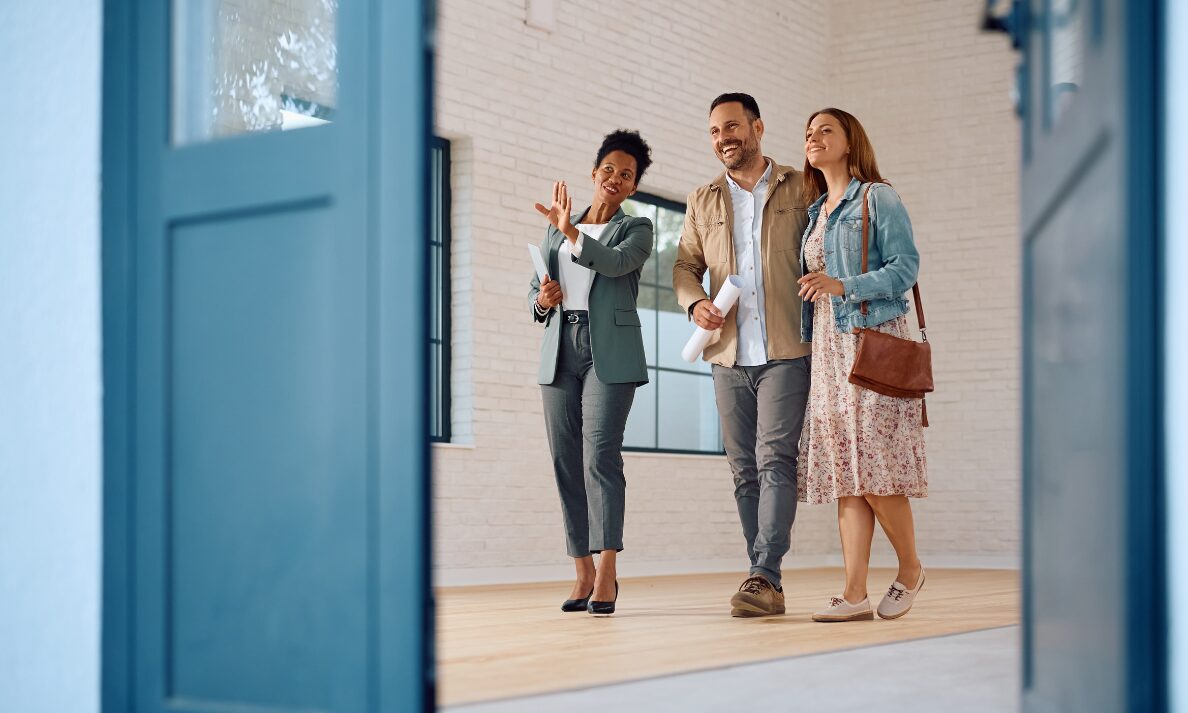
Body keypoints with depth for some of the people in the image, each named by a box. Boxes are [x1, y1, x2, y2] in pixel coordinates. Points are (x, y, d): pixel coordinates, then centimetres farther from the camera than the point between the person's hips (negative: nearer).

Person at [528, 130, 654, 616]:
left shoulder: (636, 229, 9)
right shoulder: (555, 231, 20)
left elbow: (615, 263, -14)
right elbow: (535, 292, 20)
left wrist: (571, 231, -24)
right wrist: (543, 300, -2)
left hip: (609, 352, -4)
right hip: (560, 352, 4)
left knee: (600, 454, -16)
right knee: (566, 462, 0)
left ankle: (606, 575, -18)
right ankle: (584, 573, 4)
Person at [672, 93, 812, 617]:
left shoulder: (800, 191, 6)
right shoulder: (702, 202, 16)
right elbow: (685, 267, 18)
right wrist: (695, 303, -4)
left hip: (785, 352, -4)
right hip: (728, 356, 4)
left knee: (775, 459, -14)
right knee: (744, 470, 4)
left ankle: (764, 576, -17)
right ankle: (766, 586, 9)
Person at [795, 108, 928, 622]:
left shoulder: (877, 198, 0)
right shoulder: (814, 213, 21)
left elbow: (906, 265, -9)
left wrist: (843, 286, -18)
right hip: (828, 347, 7)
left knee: (876, 467, -10)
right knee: (843, 472, 0)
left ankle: (910, 570, 11)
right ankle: (855, 595, -2)